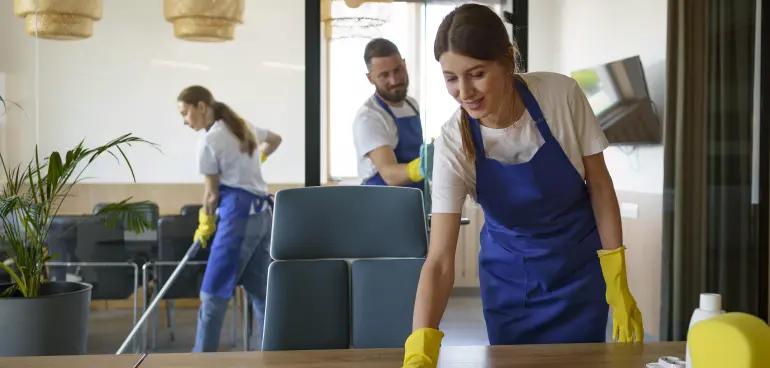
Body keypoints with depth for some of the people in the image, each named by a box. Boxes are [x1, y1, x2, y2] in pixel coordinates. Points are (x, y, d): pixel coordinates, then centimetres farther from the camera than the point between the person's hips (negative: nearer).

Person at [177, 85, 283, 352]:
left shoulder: (209, 141, -9)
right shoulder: (243, 127, 15)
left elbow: (212, 193, -4)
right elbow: (275, 139, 35)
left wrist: (206, 223, 13)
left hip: (239, 215, -9)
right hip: (262, 214, 9)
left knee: (213, 294, -3)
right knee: (260, 292, 10)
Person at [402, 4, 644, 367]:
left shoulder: (562, 95, -23)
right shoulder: (453, 143, -23)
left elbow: (599, 184, -9)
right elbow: (439, 261, -26)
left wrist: (618, 284, -10)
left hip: (579, 266, 0)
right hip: (508, 273, 0)